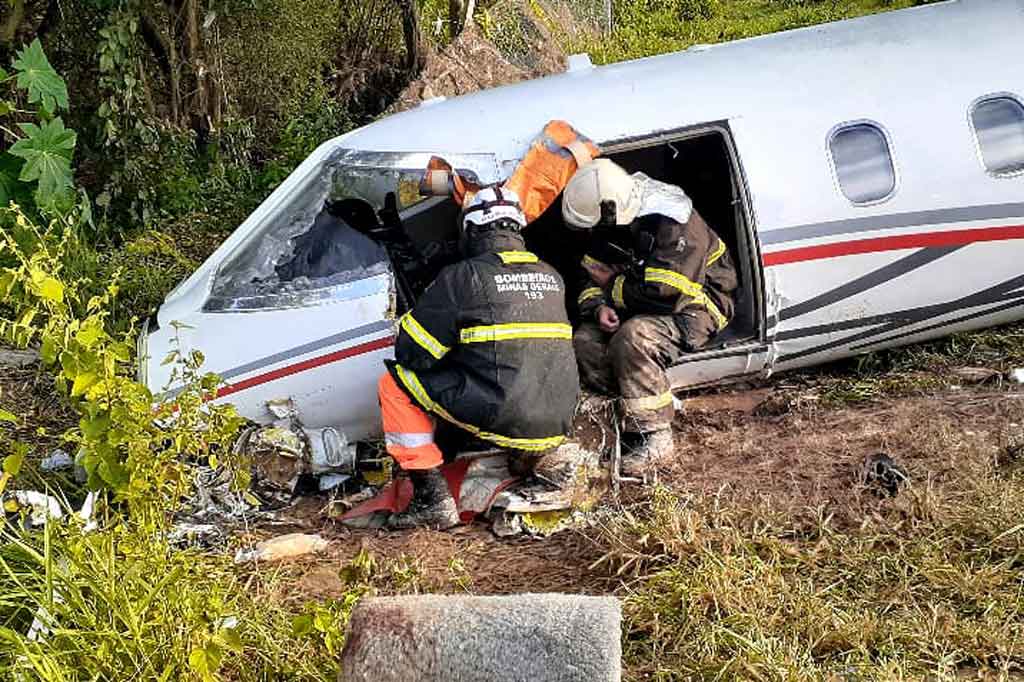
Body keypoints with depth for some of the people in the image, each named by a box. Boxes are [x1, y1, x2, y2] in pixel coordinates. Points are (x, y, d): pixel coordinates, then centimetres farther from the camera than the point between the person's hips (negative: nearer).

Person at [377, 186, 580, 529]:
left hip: (501, 418, -7)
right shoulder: (552, 278, 13)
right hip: (558, 423, 7)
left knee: (394, 384, 6)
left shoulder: (463, 276, -5)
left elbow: (411, 352, -3)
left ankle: (432, 498, 0)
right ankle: (549, 458, 24)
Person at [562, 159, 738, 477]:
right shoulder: (612, 223, -3)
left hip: (693, 307, -8)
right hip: (638, 309, 8)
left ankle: (652, 434, -23)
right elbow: (597, 275, 8)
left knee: (632, 339, -35)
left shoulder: (674, 225, -28)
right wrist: (600, 306, -15)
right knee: (584, 343, -13)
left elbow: (667, 294, -32)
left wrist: (613, 285, -18)